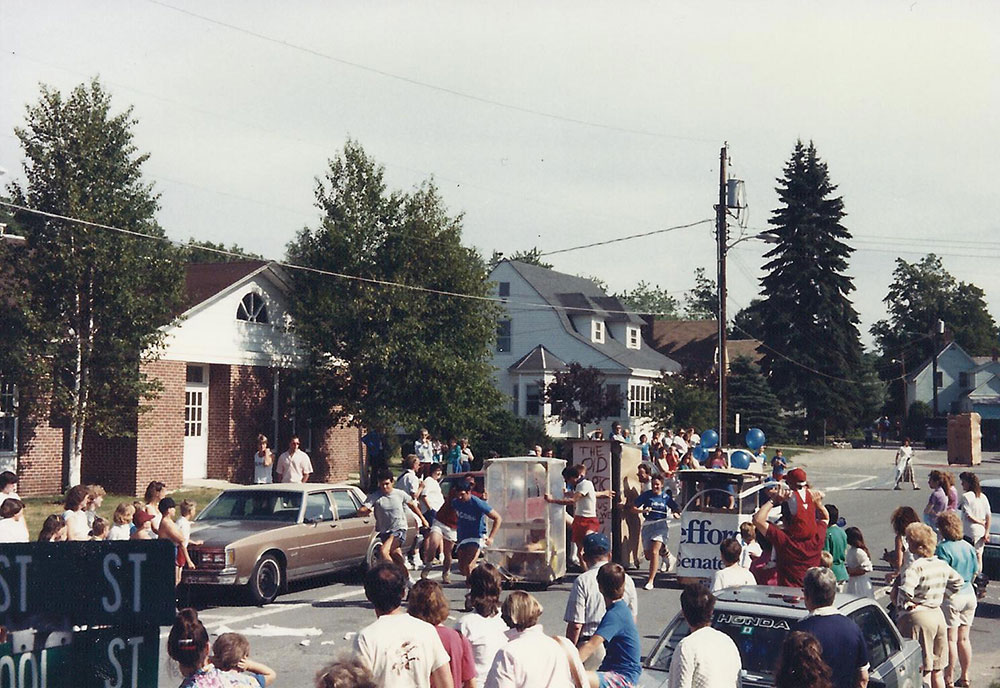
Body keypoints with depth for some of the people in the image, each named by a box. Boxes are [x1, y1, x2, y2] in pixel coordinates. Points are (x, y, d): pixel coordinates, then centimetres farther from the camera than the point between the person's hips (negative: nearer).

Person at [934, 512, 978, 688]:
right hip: (969, 595, 7)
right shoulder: (969, 547, 6)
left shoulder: (943, 549, -16)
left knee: (950, 640, 0)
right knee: (964, 639, 14)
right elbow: (975, 572, 13)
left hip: (950, 598, -7)